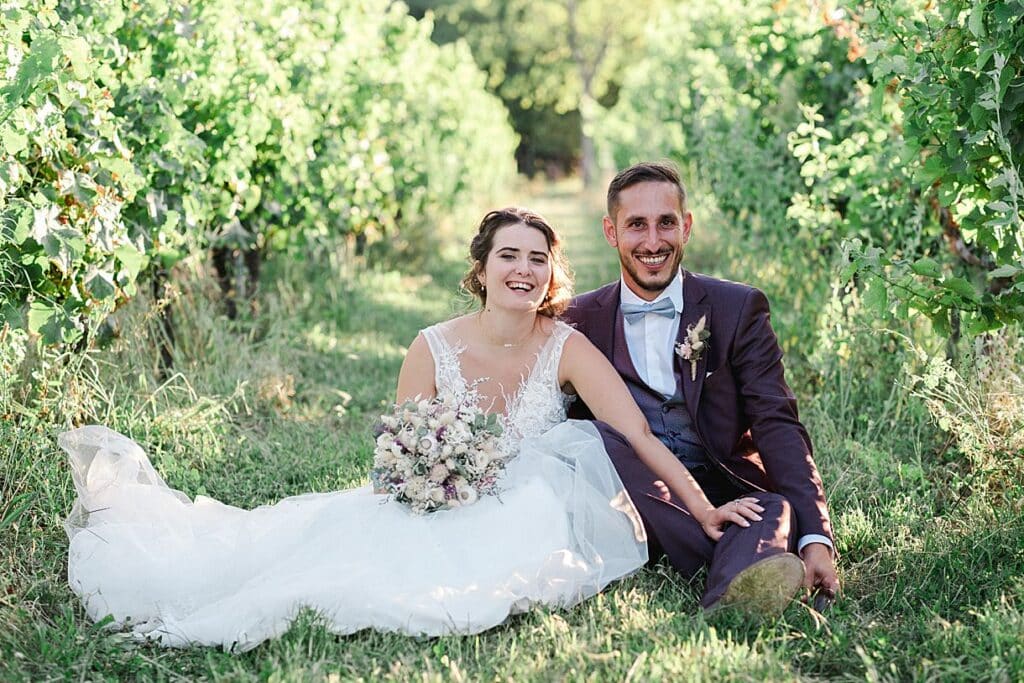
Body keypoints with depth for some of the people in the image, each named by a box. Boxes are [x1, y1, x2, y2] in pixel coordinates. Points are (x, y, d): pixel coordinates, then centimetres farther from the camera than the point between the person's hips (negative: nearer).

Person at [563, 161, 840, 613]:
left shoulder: (739, 309, 3)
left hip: (725, 492, 0)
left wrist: (815, 537, -20)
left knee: (780, 510, -32)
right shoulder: (581, 320, 8)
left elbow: (778, 427, -6)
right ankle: (735, 565, -35)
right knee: (592, 438, -29)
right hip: (632, 504, 1)